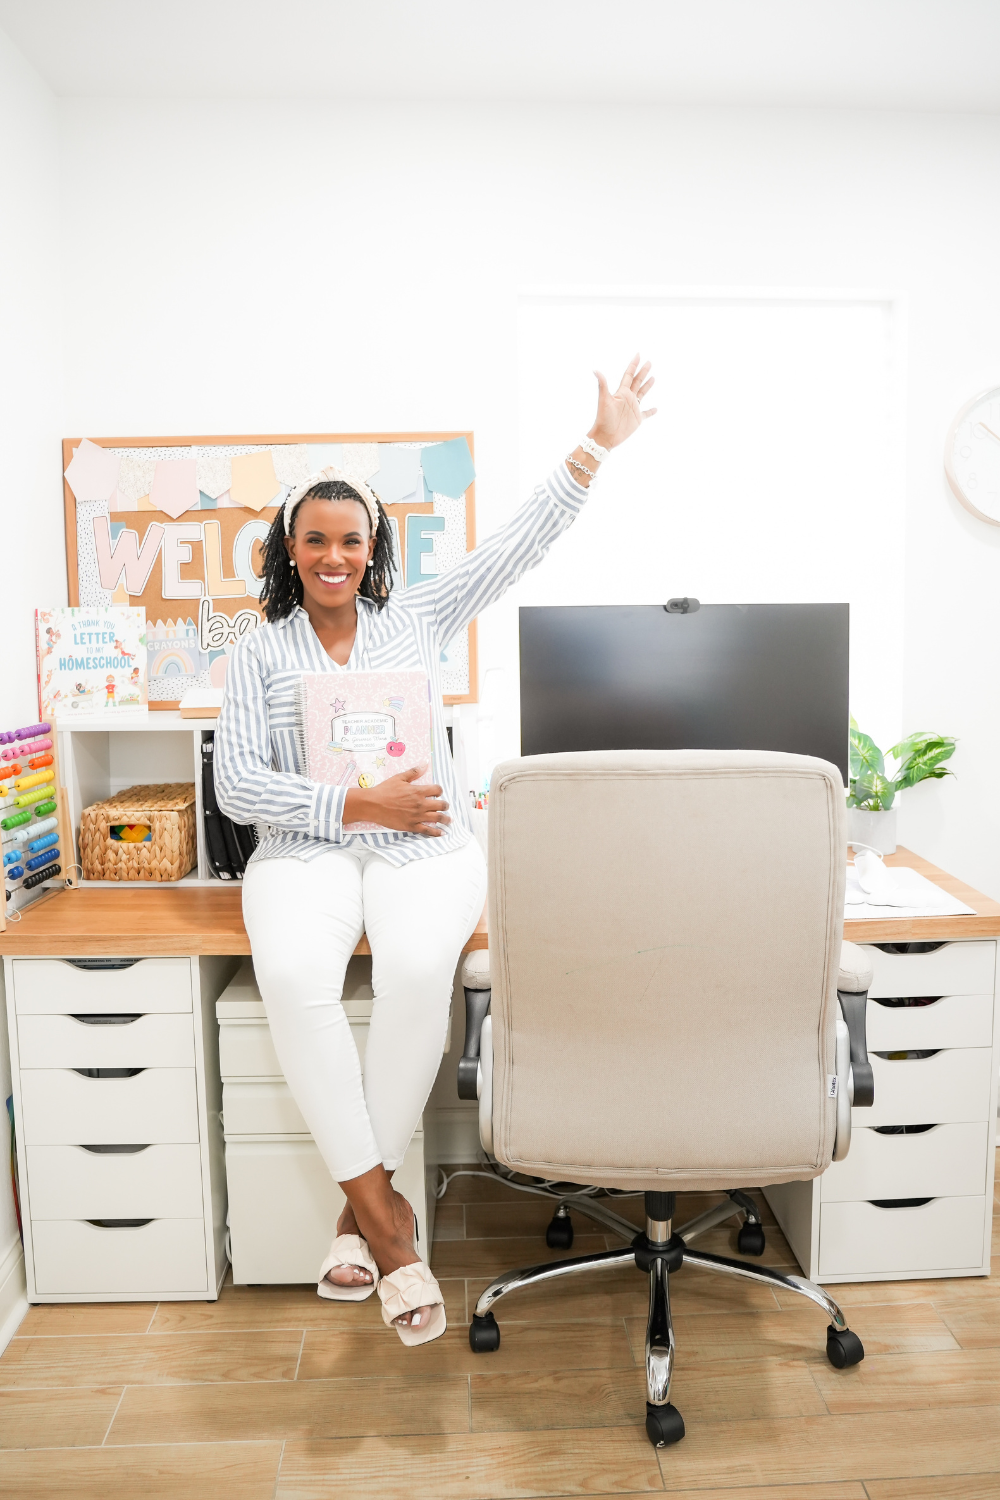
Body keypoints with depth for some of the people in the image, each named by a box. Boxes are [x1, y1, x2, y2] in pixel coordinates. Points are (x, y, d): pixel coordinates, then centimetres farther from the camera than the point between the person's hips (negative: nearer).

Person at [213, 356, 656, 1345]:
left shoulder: (416, 618, 14)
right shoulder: (259, 653, 10)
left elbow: (515, 546, 10)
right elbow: (237, 786, 0)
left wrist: (596, 447, 7)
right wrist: (355, 805, -12)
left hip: (425, 845, 0)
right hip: (307, 849, 0)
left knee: (418, 969, -32)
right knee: (292, 974, -32)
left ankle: (364, 1203, -13)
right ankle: (383, 1216, -19)